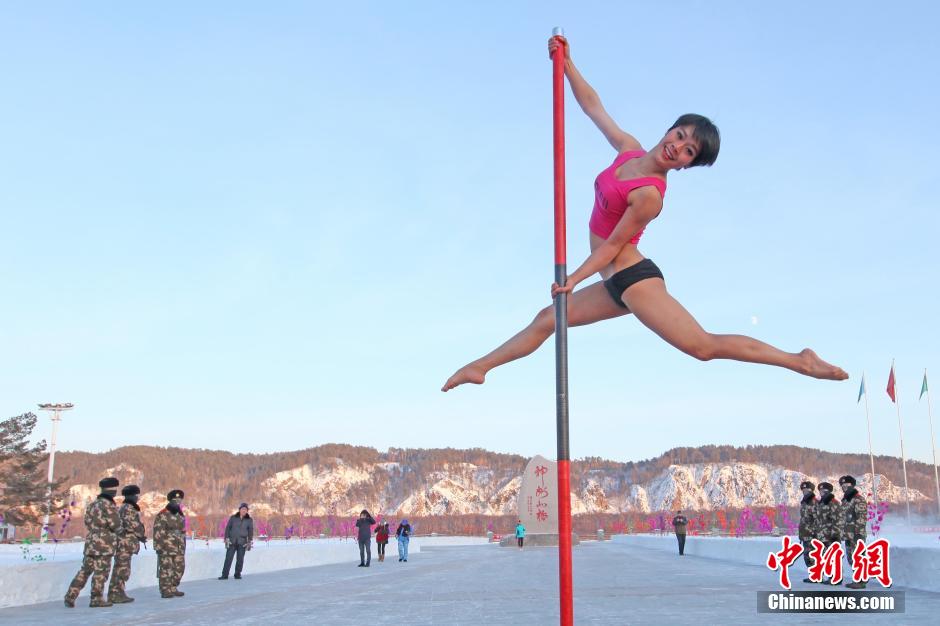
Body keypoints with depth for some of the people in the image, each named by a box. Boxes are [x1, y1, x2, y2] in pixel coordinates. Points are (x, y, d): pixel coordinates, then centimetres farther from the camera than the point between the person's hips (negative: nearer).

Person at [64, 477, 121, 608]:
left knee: (85, 570, 13)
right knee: (101, 572, 0)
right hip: (105, 544, -8)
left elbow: (87, 522, 20)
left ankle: (70, 596, 10)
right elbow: (116, 526, -13)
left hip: (90, 541, 8)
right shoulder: (109, 506, -13)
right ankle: (97, 599, 4)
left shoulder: (93, 504, 12)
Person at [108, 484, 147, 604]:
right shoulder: (129, 508, -13)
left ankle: (118, 594, 17)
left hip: (124, 543, 11)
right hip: (125, 543, -11)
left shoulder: (123, 508, 20)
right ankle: (115, 595, -7)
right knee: (121, 569, -8)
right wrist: (142, 535, -5)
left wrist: (140, 535, 17)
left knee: (121, 570, 13)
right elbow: (131, 526, -21)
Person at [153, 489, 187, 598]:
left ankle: (173, 589, 20)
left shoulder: (181, 515, 18)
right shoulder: (162, 515, -8)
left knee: (179, 568, 9)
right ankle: (165, 590, -1)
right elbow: (157, 532, -12)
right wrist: (158, 546, -18)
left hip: (179, 548, 8)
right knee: (166, 569, -6)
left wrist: (183, 546, 21)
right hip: (166, 549, -8)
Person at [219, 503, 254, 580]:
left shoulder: (249, 520, 5)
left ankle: (237, 575, 11)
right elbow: (228, 528, 5)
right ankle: (224, 575, -3)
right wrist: (226, 539, -4)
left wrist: (249, 542, -4)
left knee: (240, 559, 1)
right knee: (228, 558, -5)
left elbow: (251, 531, 5)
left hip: (242, 542, 0)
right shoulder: (233, 518, 5)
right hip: (232, 542, 0)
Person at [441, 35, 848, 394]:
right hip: (618, 283, 10)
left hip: (634, 278, -9)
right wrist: (566, 63, 6)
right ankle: (480, 366, 28)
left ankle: (799, 360, -11)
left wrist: (574, 279, -15)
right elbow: (593, 106, 11)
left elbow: (613, 245, -17)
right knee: (548, 319, 16)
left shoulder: (650, 195, -21)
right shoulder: (629, 150, 2)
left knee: (704, 346, -13)